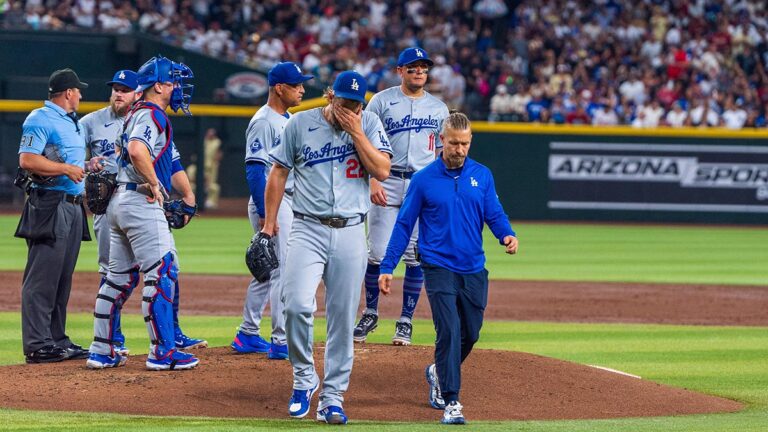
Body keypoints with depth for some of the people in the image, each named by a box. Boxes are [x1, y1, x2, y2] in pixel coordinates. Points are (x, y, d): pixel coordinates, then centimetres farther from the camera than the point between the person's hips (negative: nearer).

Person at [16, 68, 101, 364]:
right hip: (49, 206, -10)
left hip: (73, 205, 10)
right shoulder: (40, 120, -8)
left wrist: (86, 167, 10)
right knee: (43, 278, -10)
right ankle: (37, 345, -11)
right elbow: (27, 160, -18)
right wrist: (66, 168, -19)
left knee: (62, 278, 12)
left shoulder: (73, 122, 21)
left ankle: (57, 340, 17)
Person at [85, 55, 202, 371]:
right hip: (142, 202, -10)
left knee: (119, 277, 12)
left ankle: (101, 351, 14)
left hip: (120, 201, 10)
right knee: (161, 273, -9)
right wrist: (154, 184, -19)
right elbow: (137, 150, -30)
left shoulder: (138, 114, 21)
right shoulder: (151, 114, -11)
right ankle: (162, 352, -10)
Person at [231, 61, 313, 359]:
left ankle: (247, 335, 23)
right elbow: (254, 169, -20)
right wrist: (265, 214, -24)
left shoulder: (288, 120, 15)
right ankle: (282, 342, -10)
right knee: (282, 270, -11)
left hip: (289, 202, 10)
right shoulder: (263, 122, -14)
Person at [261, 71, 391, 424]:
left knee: (343, 317, 2)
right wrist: (269, 222, 5)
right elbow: (278, 172, 8)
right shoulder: (300, 124, 2)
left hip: (351, 233, 1)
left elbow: (382, 170, -6)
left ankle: (332, 398, 10)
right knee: (298, 305, -19)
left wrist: (356, 132, -11)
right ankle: (304, 378, 2)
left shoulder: (369, 124, 5)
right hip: (308, 229, -1)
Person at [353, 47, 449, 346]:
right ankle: (370, 314, 13)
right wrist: (373, 181, -12)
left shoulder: (438, 108, 12)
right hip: (386, 184, -2)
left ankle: (406, 321, 7)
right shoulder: (382, 101, 3)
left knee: (416, 257, -1)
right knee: (377, 253, -3)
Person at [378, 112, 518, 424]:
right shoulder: (424, 179, -2)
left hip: (474, 270, 4)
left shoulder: (482, 176, 6)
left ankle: (439, 374, 39)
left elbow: (494, 215, 7)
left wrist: (507, 235, -16)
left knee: (470, 334, 11)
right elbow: (404, 224, 1)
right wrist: (387, 267, -3)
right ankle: (450, 402, -12)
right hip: (439, 268, -4)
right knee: (449, 332, -14)